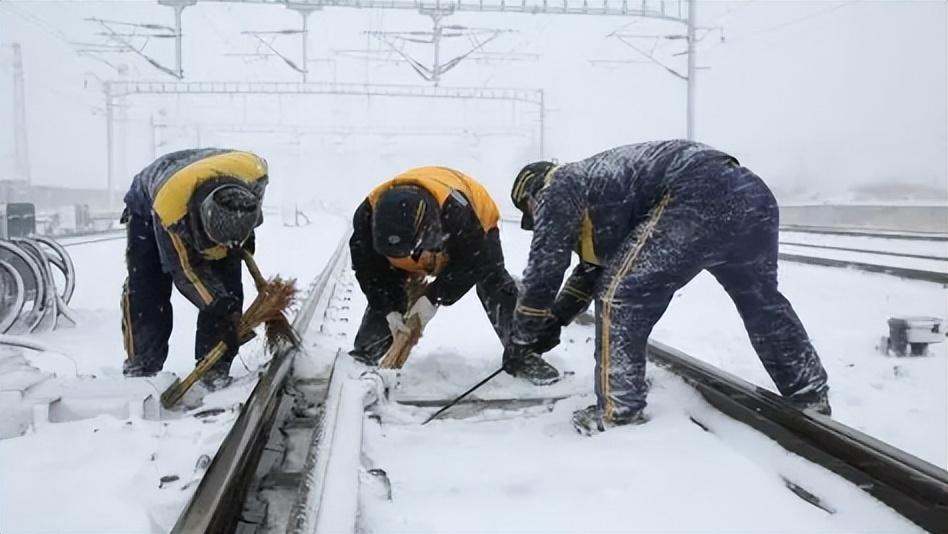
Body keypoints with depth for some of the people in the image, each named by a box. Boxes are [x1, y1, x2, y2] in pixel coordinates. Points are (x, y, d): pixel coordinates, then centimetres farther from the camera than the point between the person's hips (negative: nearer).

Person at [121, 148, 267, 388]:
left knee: (226, 287, -11)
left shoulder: (255, 173, -38)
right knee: (145, 289, -13)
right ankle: (141, 365, 2)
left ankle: (215, 368, -5)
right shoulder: (169, 209, -45)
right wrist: (223, 307, -38)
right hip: (148, 204, -3)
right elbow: (187, 270, -32)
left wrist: (245, 234, -9)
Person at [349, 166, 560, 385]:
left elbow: (473, 263, -32)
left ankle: (521, 354, -9)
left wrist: (434, 297, -33)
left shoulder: (456, 210, -48)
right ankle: (364, 353, 8)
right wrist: (388, 309, -27)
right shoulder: (368, 214, -37)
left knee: (495, 283, -18)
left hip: (476, 228, -3)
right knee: (385, 290, -8)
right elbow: (367, 268, -21)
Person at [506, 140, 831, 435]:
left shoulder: (557, 190, 10)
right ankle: (812, 399, 42)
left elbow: (544, 270, 7)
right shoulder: (589, 183, 36)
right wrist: (553, 322, 42)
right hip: (752, 194, 10)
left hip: (700, 199, -10)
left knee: (619, 298, 1)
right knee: (762, 300, 28)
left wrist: (522, 337, 19)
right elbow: (594, 266, 41)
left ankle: (618, 416, 6)